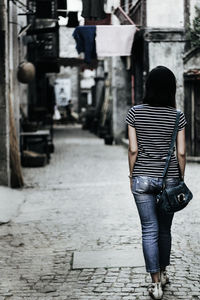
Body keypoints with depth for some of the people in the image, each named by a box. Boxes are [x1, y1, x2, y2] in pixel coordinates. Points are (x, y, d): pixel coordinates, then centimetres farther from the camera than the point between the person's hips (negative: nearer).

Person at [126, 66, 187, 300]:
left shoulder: (135, 113, -5)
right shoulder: (177, 116, -5)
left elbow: (133, 150, -4)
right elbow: (181, 153, -4)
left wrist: (132, 176, 7)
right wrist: (181, 179, 9)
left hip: (143, 178, -1)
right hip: (169, 178, 1)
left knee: (149, 230, 3)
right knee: (165, 229, 17)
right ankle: (162, 273, 33)